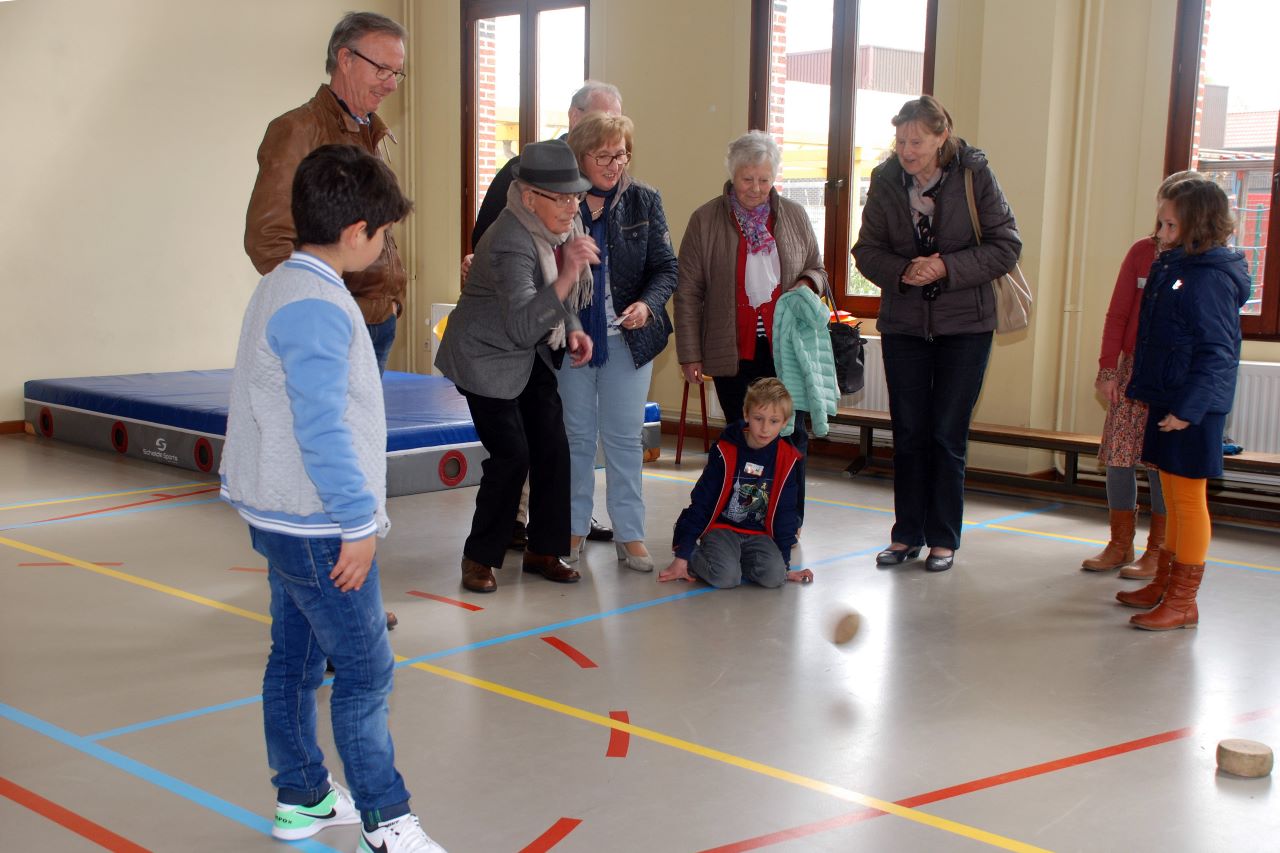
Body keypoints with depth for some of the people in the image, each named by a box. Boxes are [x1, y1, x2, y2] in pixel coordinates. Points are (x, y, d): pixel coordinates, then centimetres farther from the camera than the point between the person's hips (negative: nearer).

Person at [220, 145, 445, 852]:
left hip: (280, 516, 10)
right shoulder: (317, 307, -20)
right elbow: (321, 428, -26)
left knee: (295, 658, 17)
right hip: (318, 526, -10)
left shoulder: (281, 288, 12)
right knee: (364, 670, -2)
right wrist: (358, 523, -20)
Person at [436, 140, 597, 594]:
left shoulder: (565, 223, -5)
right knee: (511, 455, -11)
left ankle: (544, 549, 17)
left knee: (553, 449, 3)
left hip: (534, 354, 8)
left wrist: (573, 327, -3)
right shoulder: (511, 242, -31)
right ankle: (480, 557, 7)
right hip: (487, 356, -8)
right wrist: (567, 276, -51)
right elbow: (522, 326, -43)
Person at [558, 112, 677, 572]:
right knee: (577, 435, 10)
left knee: (624, 437, 5)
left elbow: (666, 267, -2)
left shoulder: (643, 201, -1)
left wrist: (648, 304, -19)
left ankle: (629, 533, 13)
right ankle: (574, 527, 22)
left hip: (628, 339, 0)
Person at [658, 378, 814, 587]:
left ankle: (731, 559, 2)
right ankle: (694, 558, 1)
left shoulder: (787, 459, -2)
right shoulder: (726, 451, -9)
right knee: (725, 577, -31)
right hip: (722, 528, -3)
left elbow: (785, 512, 8)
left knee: (774, 575, -25)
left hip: (758, 534, 4)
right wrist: (682, 556, -7)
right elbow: (700, 502, -5)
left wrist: (785, 564, 9)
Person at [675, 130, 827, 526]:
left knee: (791, 434, -3)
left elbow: (817, 269, 19)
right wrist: (690, 354, -3)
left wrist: (807, 285, -6)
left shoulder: (794, 216, 7)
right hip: (733, 350, -1)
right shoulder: (705, 220, 0)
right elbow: (688, 292, 1)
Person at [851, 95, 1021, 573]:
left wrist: (948, 268, -20)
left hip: (965, 324, -2)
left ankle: (943, 539, 14)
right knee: (908, 433, 8)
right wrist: (902, 271, -18)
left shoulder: (974, 175, -10)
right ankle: (907, 534, 19)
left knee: (948, 435, 1)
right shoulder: (885, 180, -4)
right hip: (903, 323, 2)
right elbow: (867, 250, 1)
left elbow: (1006, 247, -9)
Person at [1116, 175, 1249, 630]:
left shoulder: (1210, 279, -18)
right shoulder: (1171, 267, 11)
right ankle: (1163, 584, 29)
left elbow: (1216, 353, -21)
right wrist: (1141, 385, 22)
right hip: (1167, 400, 10)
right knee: (1173, 497, 18)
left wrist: (1187, 408, -25)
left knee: (1187, 498, -2)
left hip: (1193, 409, -9)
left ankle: (1183, 602, 6)